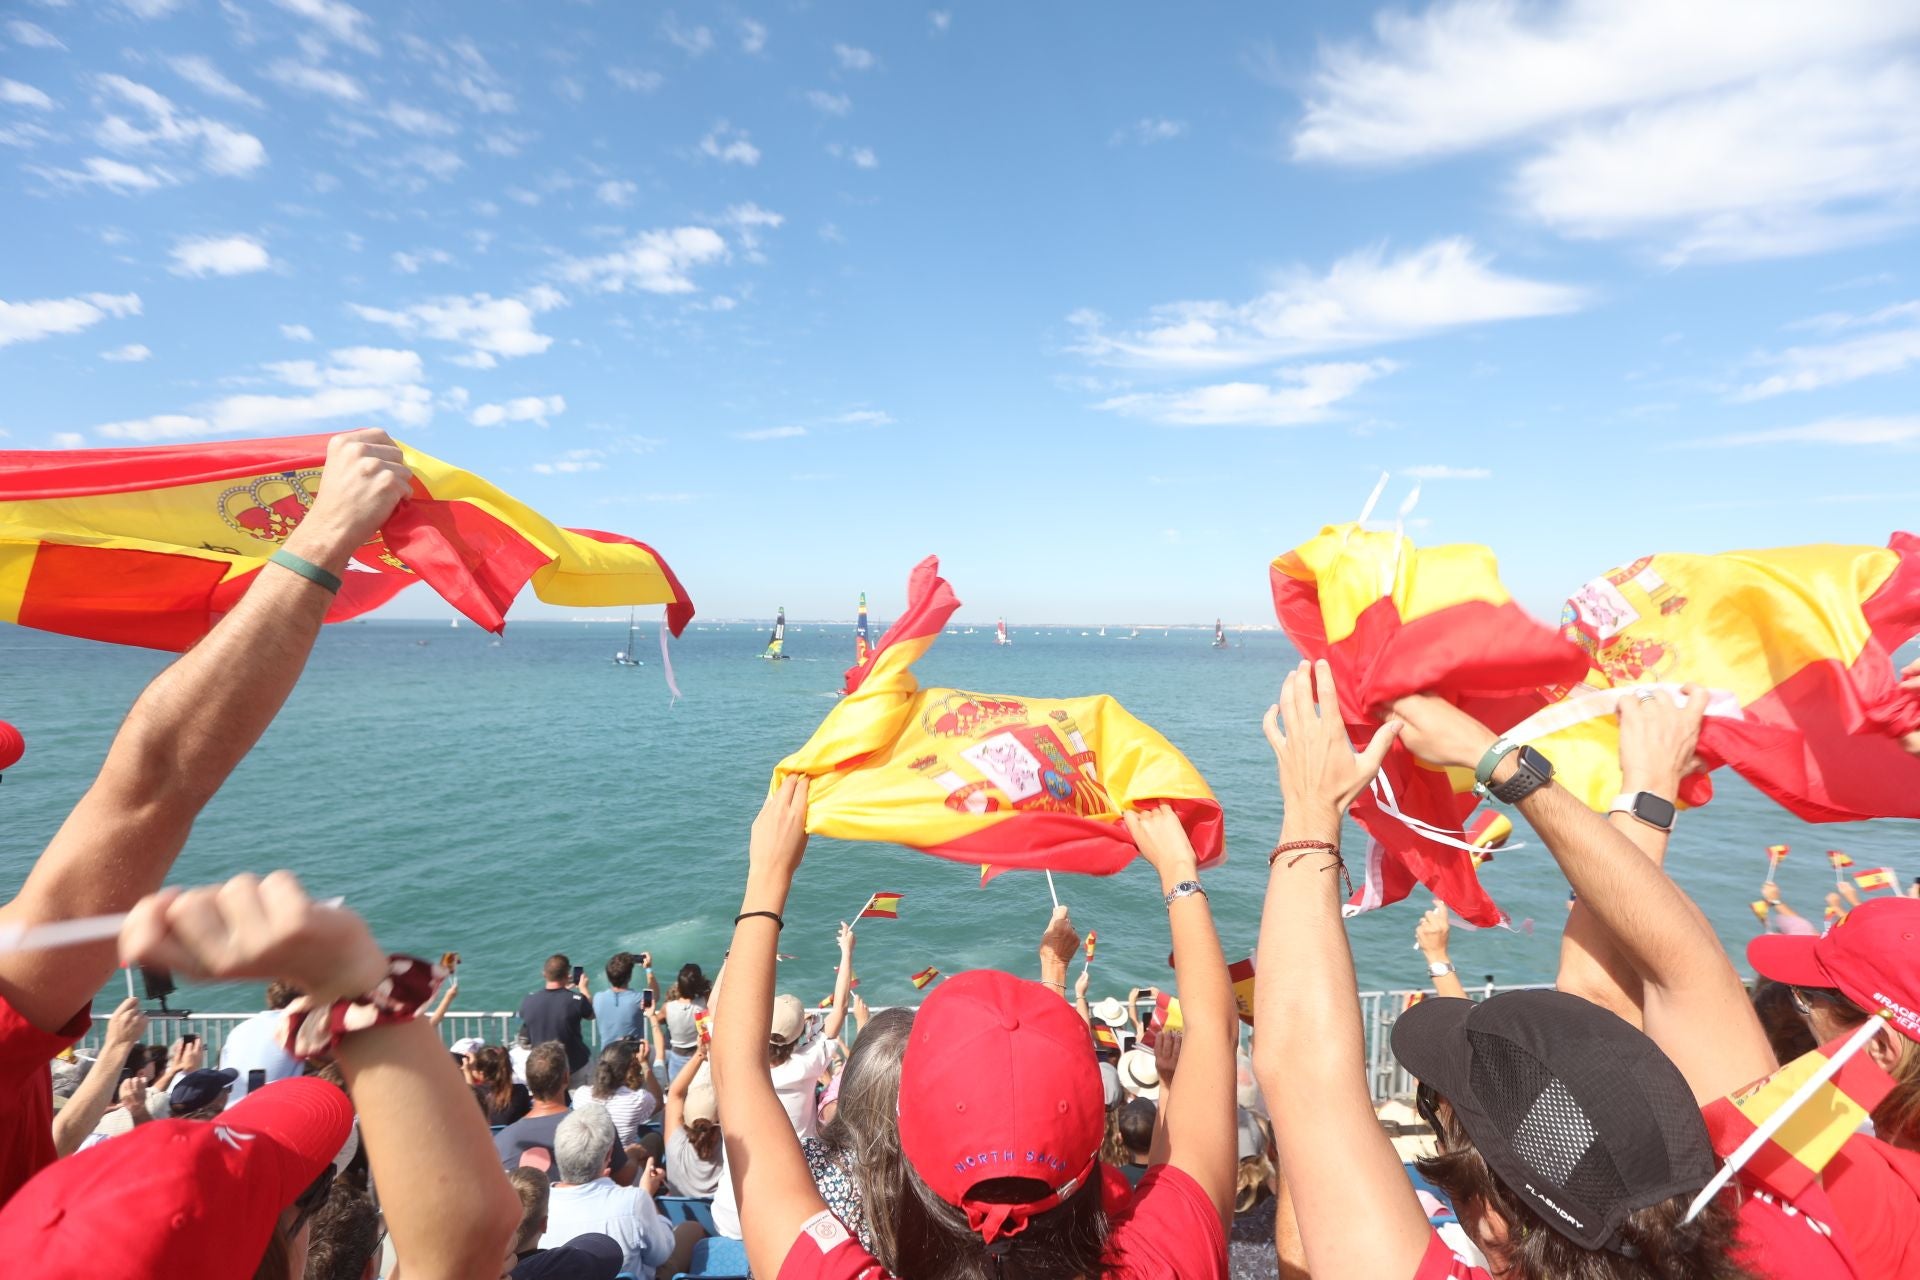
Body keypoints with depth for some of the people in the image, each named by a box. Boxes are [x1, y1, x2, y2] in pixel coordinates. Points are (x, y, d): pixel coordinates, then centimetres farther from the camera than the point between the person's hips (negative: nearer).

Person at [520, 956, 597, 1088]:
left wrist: (563, 990, 17)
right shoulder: (576, 1000, -25)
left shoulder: (528, 1001, -16)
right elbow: (591, 1015, -3)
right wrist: (583, 989, 11)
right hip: (576, 1066, -3)